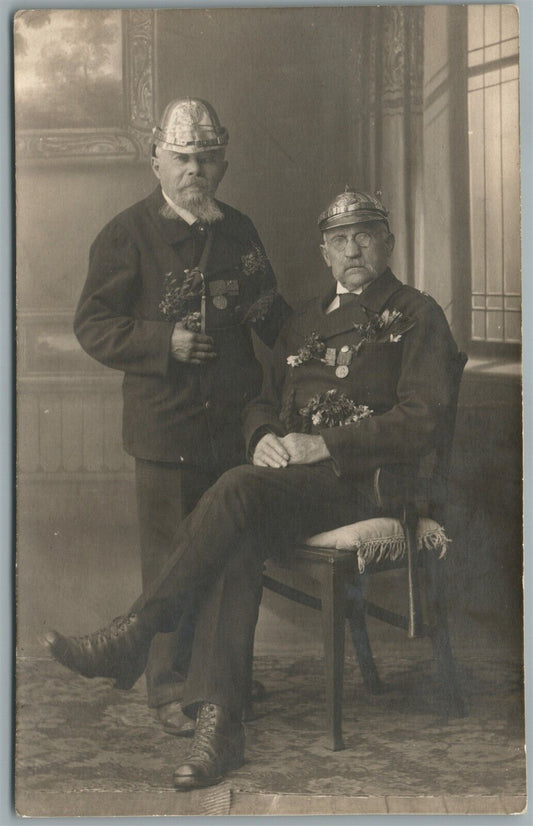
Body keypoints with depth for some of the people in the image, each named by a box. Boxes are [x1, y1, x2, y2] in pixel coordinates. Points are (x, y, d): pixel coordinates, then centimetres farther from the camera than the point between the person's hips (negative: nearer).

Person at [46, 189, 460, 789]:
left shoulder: (416, 317, 5)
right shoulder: (308, 320, 25)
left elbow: (420, 423, -7)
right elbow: (263, 401, 25)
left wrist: (323, 444, -15)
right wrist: (264, 438, 0)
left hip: (363, 484, -5)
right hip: (286, 480, 5)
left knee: (240, 490, -32)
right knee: (238, 540, -29)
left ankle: (132, 637, -26)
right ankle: (217, 722, -32)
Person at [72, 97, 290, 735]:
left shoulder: (238, 232, 14)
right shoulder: (128, 235, -2)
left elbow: (269, 315, 25)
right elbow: (92, 325, -5)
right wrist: (165, 343, -17)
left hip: (230, 424, 5)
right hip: (164, 426, -5)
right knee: (170, 561, 2)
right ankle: (168, 687, 15)